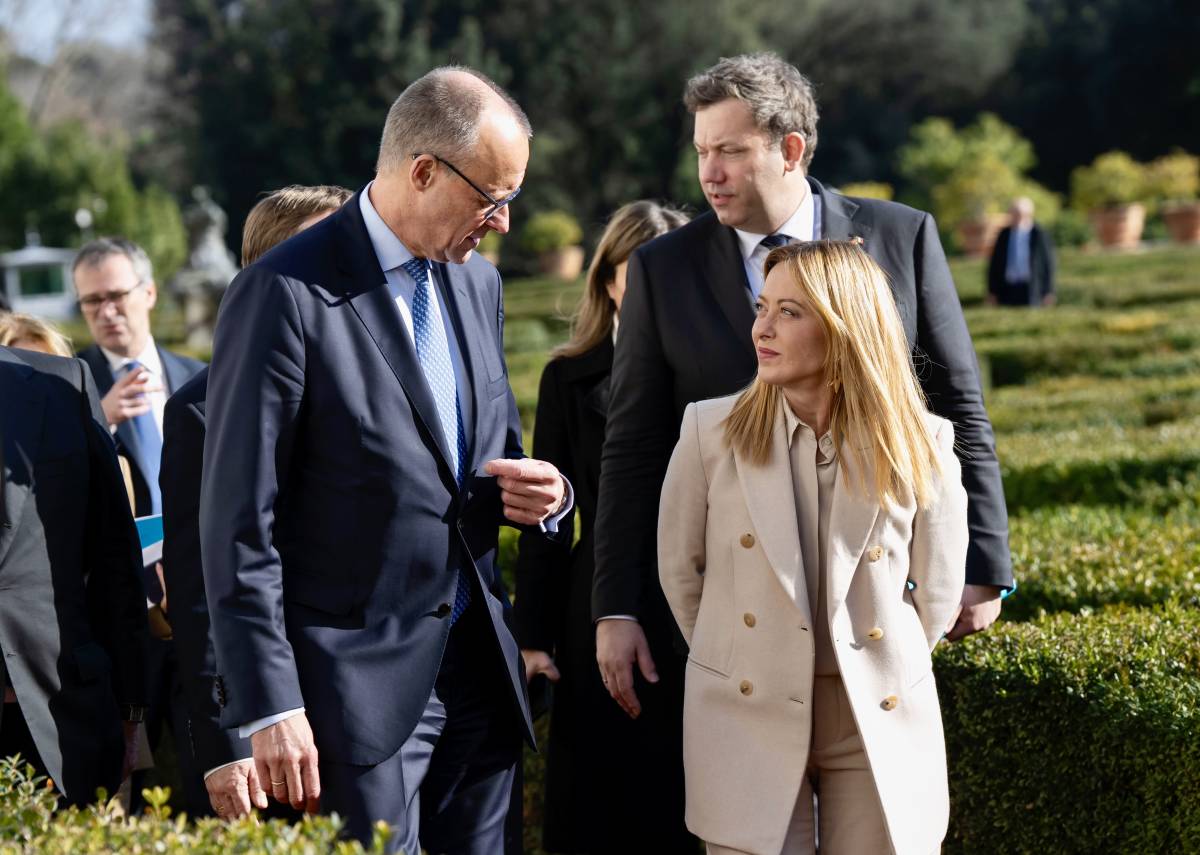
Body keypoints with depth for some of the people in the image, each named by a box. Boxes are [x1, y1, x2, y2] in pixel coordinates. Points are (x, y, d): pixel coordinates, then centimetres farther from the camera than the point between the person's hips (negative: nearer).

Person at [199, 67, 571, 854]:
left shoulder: (476, 282, 11)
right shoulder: (286, 293, -12)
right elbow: (240, 523, -13)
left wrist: (540, 492, 0)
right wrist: (270, 707, -16)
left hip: (477, 671, 7)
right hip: (358, 683, -7)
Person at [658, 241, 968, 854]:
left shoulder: (920, 446, -6)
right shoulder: (711, 430, -5)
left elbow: (936, 593, 5)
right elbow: (679, 569, 7)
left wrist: (878, 670, 12)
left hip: (879, 724, 0)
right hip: (747, 719, 0)